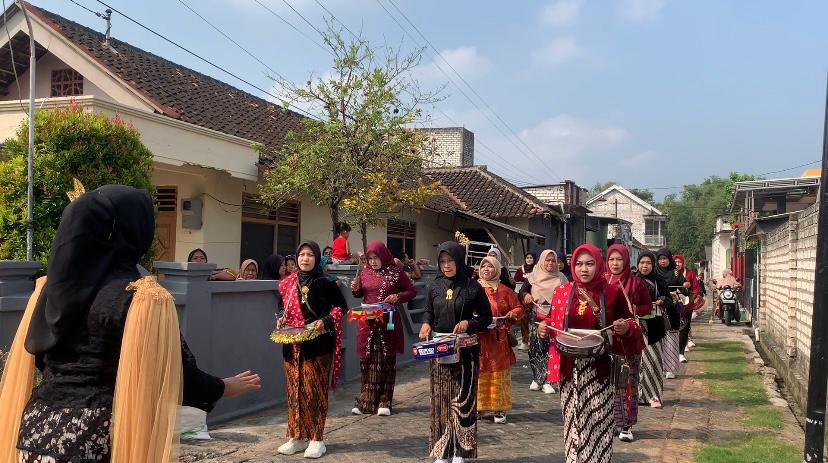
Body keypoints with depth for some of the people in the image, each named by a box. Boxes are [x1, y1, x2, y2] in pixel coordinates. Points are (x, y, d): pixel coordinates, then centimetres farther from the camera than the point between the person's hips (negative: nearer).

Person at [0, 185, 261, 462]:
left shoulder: (51, 287, 4)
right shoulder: (141, 297, -16)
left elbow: (39, 358, 16)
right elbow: (174, 369, -10)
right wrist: (225, 387, 7)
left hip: (38, 425, 6)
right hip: (95, 439, -6)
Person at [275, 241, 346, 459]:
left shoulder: (325, 283, -5)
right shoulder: (287, 283, 7)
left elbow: (340, 306, 2)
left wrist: (325, 321, -12)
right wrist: (280, 320, 1)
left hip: (318, 345, -4)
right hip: (292, 345, 4)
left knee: (315, 391, -1)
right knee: (294, 390, 7)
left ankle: (316, 439, 9)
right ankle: (296, 437, 19)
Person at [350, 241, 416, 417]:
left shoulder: (395, 272, -2)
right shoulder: (364, 272, 7)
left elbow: (412, 291, 5)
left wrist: (398, 297, -13)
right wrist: (355, 289, -3)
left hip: (388, 324, -2)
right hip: (367, 323, 2)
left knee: (386, 362, 3)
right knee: (368, 362, 3)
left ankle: (384, 402, 10)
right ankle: (366, 401, 9)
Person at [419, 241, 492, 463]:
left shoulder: (473, 287, -4)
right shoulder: (434, 286, 5)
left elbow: (486, 317, 3)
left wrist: (468, 323, -14)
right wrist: (426, 324, -7)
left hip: (465, 350, -3)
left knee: (463, 399, 0)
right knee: (440, 399, 5)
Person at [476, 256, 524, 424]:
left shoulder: (504, 290, 5)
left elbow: (519, 309, 8)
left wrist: (512, 314, -13)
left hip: (499, 339, 0)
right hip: (478, 339, 0)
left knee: (499, 374, 2)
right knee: (480, 374, 1)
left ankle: (499, 409, 10)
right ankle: (478, 406, 12)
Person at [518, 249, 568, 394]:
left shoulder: (561, 279, 10)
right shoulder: (532, 277, 8)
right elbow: (521, 293, 5)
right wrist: (525, 296, -17)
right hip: (535, 317, 0)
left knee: (550, 347, -8)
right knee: (534, 347, -3)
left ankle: (546, 381, -3)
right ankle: (536, 378, 10)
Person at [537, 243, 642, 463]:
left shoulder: (612, 292, -2)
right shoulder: (562, 292, 3)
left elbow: (630, 324, 8)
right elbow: (553, 323, 16)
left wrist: (626, 328, -13)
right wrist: (545, 327, -5)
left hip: (598, 368, -2)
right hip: (569, 367, 2)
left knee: (597, 422, -1)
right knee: (573, 421, 10)